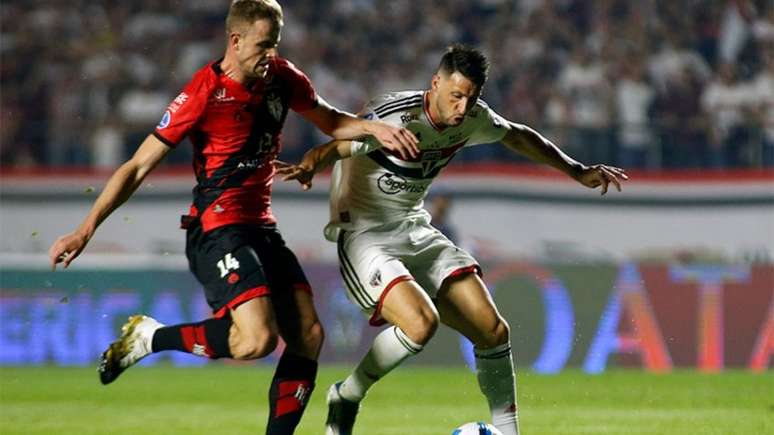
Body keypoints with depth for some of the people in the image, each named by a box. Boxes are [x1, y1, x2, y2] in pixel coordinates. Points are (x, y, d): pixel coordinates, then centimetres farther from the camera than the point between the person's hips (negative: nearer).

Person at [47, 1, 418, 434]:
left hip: (262, 228, 8)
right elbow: (139, 166, -12)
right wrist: (86, 229, -16)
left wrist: (374, 127, 2)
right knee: (258, 338, -24)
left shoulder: (282, 77, 4)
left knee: (309, 334, -5)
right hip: (218, 231, -8)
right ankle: (149, 337, -4)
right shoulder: (204, 93, -15)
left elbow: (330, 122, 23)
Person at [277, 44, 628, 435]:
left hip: (415, 232, 7)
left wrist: (577, 171, 28)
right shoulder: (396, 116, -24)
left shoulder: (472, 118, 0)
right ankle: (345, 398, -7)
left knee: (493, 331, -3)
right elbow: (334, 147, -33)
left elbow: (518, 137, 20)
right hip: (364, 238, -7)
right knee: (421, 321, -30)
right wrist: (307, 168, -56)